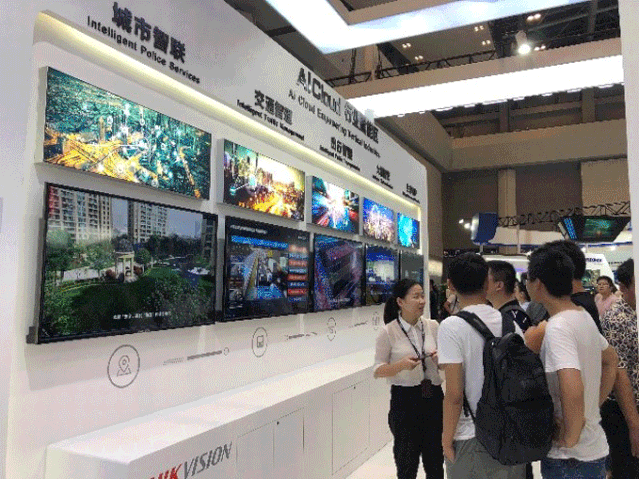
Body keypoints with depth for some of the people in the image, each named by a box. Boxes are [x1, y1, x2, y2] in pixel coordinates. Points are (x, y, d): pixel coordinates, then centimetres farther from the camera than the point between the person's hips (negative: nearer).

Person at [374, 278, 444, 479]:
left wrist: (440, 359, -10)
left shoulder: (432, 326, 2)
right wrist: (402, 365, -23)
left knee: (435, 463, 15)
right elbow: (378, 370, -6)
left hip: (434, 397, 4)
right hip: (405, 400, -3)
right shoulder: (388, 332, -9)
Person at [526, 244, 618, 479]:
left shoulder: (557, 328, -24)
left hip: (570, 458, -8)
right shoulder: (585, 317, 3)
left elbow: (572, 388, -35)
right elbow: (611, 361, 19)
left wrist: (570, 439, -21)